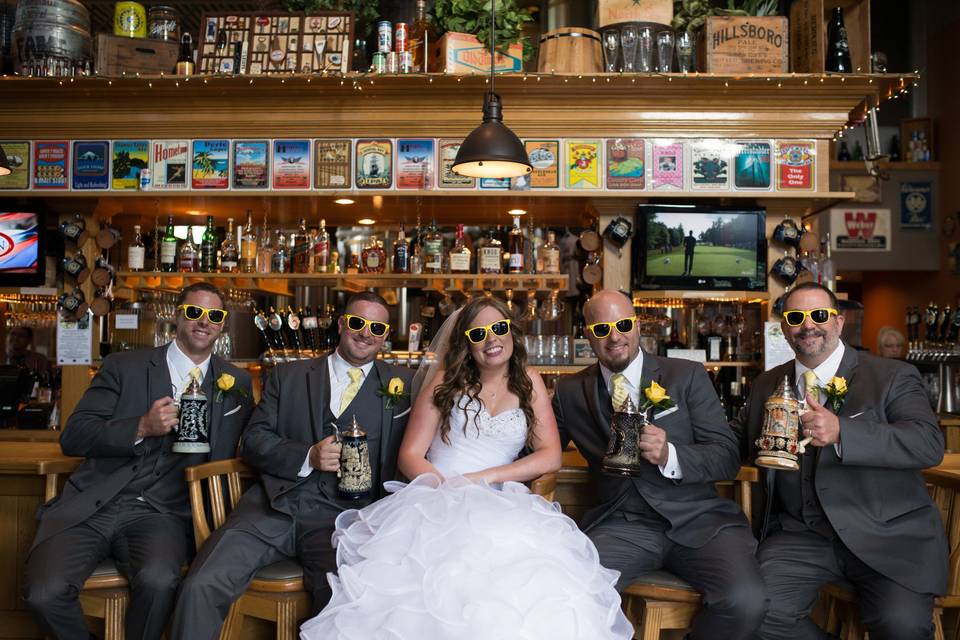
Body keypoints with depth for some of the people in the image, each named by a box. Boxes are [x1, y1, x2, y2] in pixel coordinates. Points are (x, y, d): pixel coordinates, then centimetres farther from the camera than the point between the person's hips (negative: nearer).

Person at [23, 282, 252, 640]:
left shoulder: (235, 383, 13)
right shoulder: (123, 366, 9)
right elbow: (72, 437, 1)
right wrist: (142, 427, -14)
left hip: (162, 513, 0)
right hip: (94, 505, 1)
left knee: (158, 581, -31)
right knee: (45, 592, -24)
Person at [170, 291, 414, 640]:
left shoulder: (400, 383, 13)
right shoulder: (288, 375, 18)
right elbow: (252, 441, 10)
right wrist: (308, 457, -6)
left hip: (343, 515, -1)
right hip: (275, 506, 2)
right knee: (200, 585, -20)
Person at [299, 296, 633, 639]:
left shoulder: (529, 383, 15)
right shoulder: (447, 379, 11)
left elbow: (551, 455, 6)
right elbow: (410, 455, 6)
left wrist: (486, 477, -7)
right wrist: (448, 487, -15)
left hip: (498, 506, 1)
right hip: (437, 500, -1)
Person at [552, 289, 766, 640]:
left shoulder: (688, 376, 5)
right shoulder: (571, 390, 11)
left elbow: (728, 458, 1)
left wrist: (670, 455, -18)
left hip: (698, 519, 0)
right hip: (622, 525, 0)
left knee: (746, 600, -27)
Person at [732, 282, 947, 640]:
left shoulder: (893, 377, 0)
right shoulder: (767, 385, 13)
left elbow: (930, 443, -15)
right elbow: (734, 441, 22)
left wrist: (841, 432, -28)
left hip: (889, 535, -2)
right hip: (800, 535, 3)